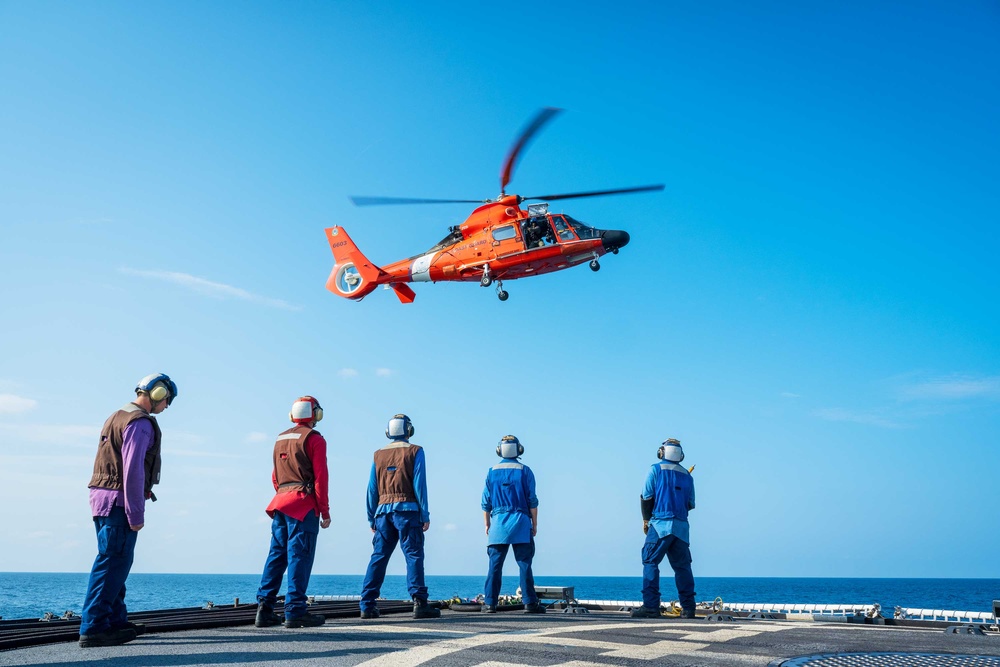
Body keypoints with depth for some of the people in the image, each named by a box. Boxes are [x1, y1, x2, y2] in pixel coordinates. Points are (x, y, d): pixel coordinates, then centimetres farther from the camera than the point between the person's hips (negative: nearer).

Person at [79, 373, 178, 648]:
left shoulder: (118, 417, 19)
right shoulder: (140, 422, -13)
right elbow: (133, 470, -20)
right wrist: (136, 514, -18)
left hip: (104, 498, 10)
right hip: (119, 502, -10)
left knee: (114, 563, 15)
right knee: (113, 563, -8)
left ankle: (115, 621, 21)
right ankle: (93, 628, -7)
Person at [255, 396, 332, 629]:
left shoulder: (280, 439, 18)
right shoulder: (314, 439, -4)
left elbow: (275, 476, 20)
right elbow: (320, 477, -9)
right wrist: (325, 510, -6)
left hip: (280, 503, 7)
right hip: (304, 505, -7)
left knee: (276, 555, 9)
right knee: (299, 557, -6)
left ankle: (265, 608, 6)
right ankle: (295, 611, -6)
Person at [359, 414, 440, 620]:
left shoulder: (378, 454, 14)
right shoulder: (414, 451, 2)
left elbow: (372, 489, 12)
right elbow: (419, 484, -5)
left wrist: (372, 518, 16)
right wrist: (425, 515, -4)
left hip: (383, 510, 4)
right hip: (406, 509, -4)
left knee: (378, 557, 7)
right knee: (414, 555, -4)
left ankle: (367, 605, 6)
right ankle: (419, 603, -11)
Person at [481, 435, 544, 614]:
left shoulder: (492, 471, 7)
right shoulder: (524, 471, 1)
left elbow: (486, 501, 7)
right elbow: (532, 500, -1)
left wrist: (487, 524, 15)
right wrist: (535, 524, 6)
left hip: (498, 521, 2)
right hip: (521, 521, -2)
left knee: (495, 564, 3)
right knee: (524, 564, 0)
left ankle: (490, 603, 2)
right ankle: (529, 602, -1)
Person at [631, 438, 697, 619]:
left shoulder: (656, 469, 1)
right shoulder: (687, 476, 14)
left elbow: (647, 497, -2)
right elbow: (691, 504, 13)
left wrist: (646, 519, 10)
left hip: (660, 524, -5)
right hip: (682, 527, 5)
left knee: (650, 563, -4)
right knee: (682, 566, 9)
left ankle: (651, 606, -12)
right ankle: (688, 608, 9)